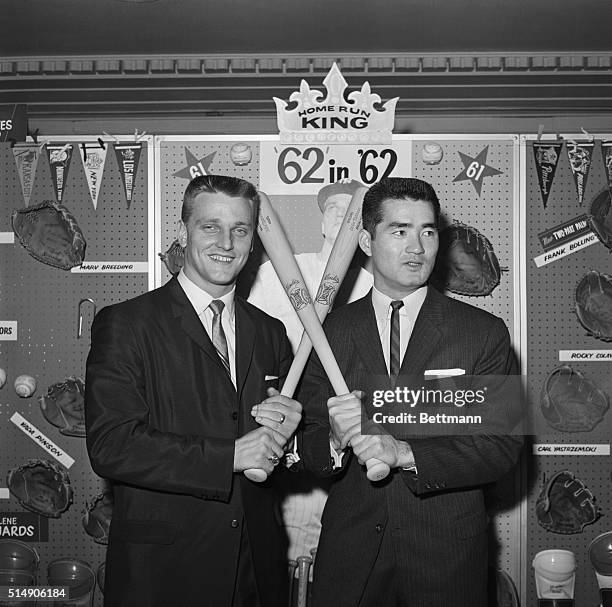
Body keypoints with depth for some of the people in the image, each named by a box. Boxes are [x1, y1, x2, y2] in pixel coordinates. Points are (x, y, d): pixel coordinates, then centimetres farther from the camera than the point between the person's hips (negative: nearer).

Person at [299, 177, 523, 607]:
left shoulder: (485, 334, -3)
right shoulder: (331, 333, 1)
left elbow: (503, 446, -10)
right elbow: (310, 448, 0)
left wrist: (405, 452, -21)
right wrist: (336, 440, -22)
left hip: (448, 554, -1)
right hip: (349, 551, 1)